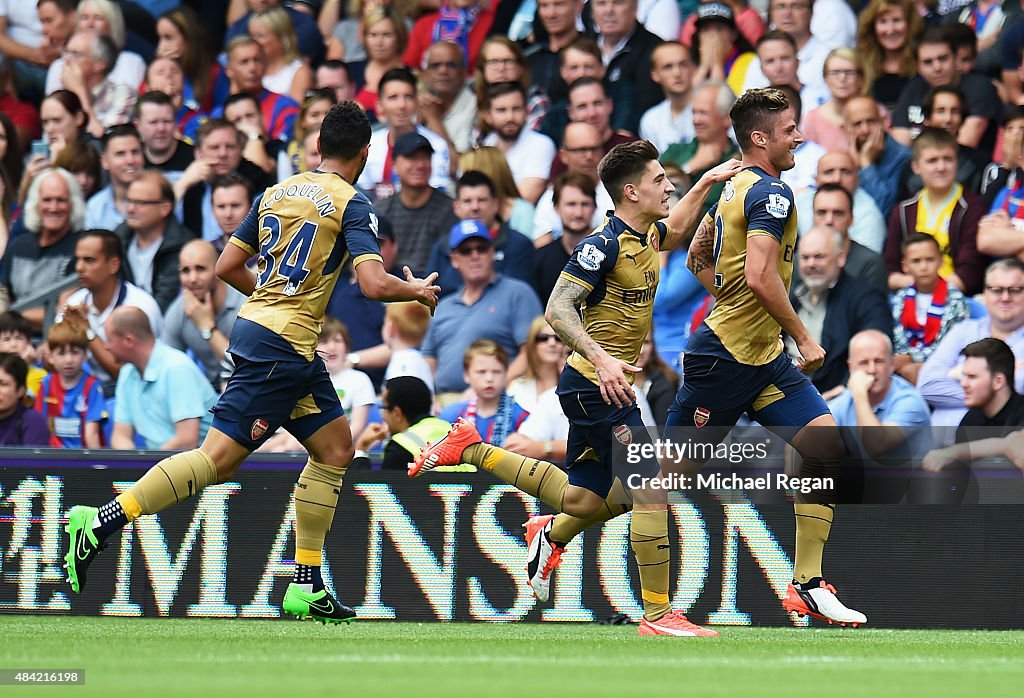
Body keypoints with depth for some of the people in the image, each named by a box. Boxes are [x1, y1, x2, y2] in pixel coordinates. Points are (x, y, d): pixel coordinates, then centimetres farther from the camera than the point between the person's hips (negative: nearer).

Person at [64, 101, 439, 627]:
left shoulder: (275, 193, 13)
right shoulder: (350, 204, -8)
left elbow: (227, 266, 15)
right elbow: (375, 284, -17)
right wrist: (418, 290, 4)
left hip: (255, 324, 9)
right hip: (283, 344, -9)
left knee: (336, 446, 14)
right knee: (219, 458, -11)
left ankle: (307, 587, 12)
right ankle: (99, 523, -18)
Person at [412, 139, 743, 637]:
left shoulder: (646, 237, 8)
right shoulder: (604, 245, -19)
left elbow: (675, 231, 35)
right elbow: (557, 309, -25)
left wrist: (705, 184, 27)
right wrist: (601, 358, -36)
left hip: (609, 385, 10)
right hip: (594, 385, -10)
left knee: (585, 500, 17)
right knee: (652, 488, -13)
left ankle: (471, 450, 36)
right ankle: (656, 615, -10)